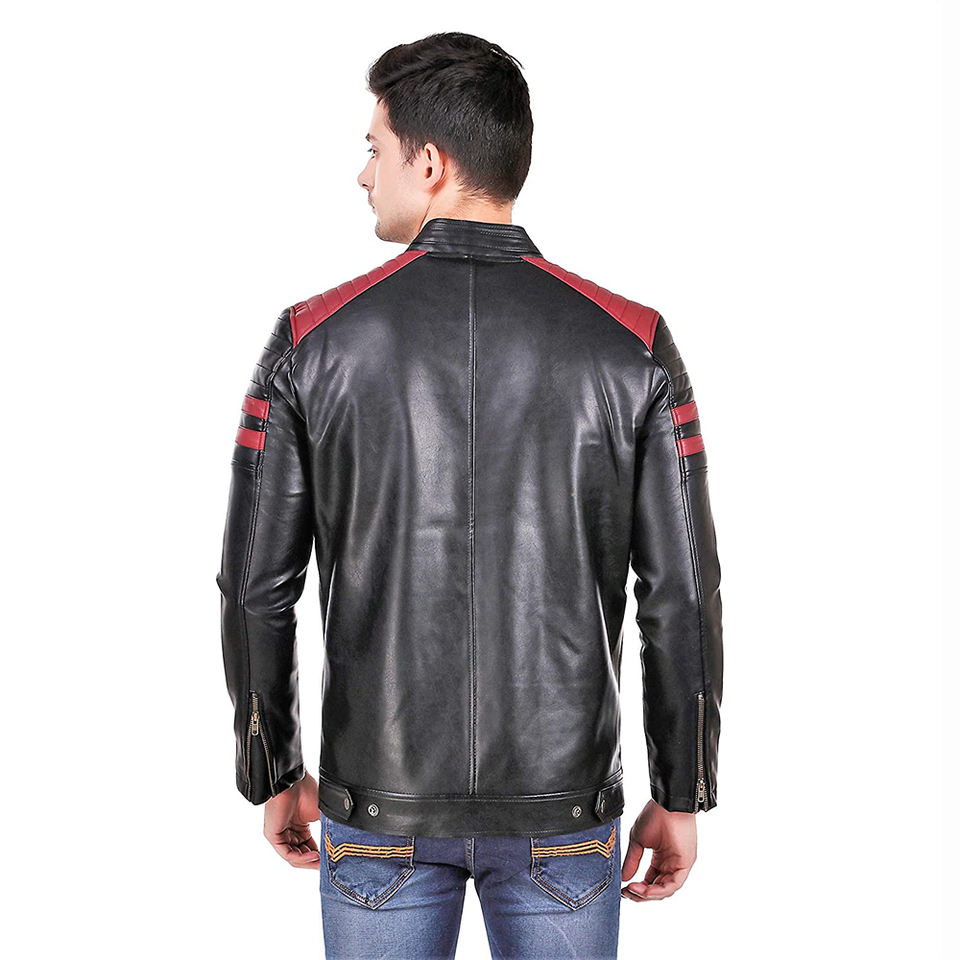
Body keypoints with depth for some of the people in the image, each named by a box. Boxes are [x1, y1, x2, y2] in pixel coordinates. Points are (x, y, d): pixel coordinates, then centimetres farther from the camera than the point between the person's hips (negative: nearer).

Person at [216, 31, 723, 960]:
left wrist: (274, 774, 10)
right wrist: (681, 796, 4)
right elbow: (682, 597, -8)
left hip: (379, 809, 0)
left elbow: (256, 589, -4)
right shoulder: (632, 345, -8)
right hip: (563, 813, 0)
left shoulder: (313, 340, -8)